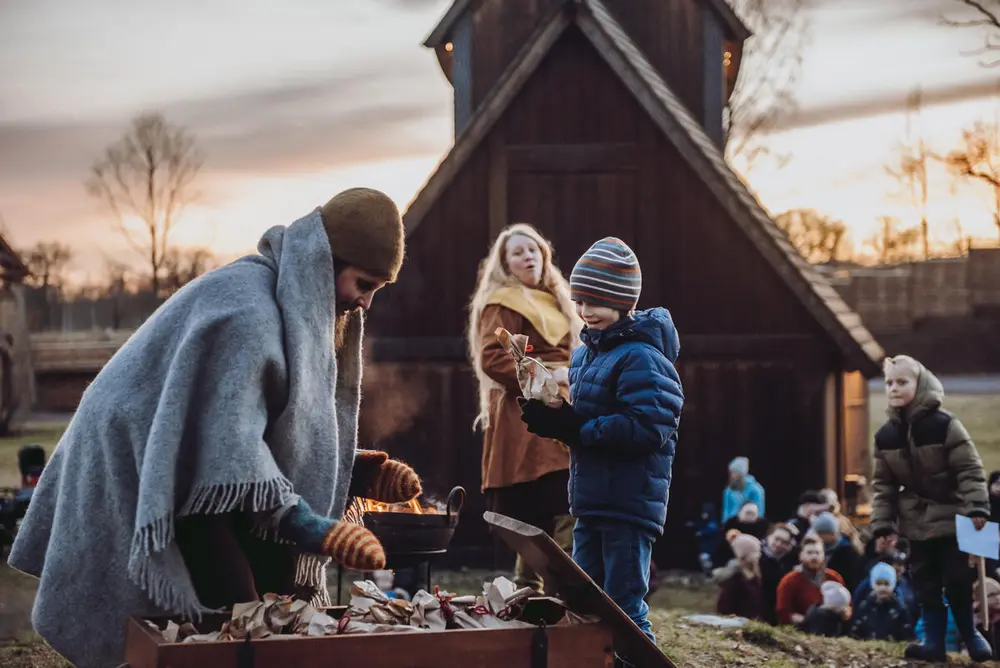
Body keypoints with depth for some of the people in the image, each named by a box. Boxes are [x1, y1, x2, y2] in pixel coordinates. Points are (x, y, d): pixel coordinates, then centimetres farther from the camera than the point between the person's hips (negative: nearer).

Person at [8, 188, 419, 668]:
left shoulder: (295, 304, 9)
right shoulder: (248, 308, -22)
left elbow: (291, 431, 14)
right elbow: (228, 441, -30)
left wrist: (363, 472, 1)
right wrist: (307, 525, -36)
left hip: (192, 480, 10)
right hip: (152, 486, -10)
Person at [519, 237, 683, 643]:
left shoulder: (641, 358, -15)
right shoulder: (585, 353, 13)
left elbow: (647, 428, -24)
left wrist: (576, 429, -22)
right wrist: (556, 420, -4)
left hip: (630, 504, -9)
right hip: (590, 502, 9)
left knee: (624, 608, -4)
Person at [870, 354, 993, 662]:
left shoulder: (944, 425, -13)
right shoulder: (885, 435, 1)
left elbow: (969, 469, -12)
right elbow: (883, 484, 5)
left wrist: (977, 507, -21)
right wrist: (882, 525, -1)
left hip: (951, 519, -4)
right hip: (916, 524, 4)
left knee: (959, 581, 2)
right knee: (925, 585, 7)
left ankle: (971, 635, 19)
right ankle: (934, 640, 14)